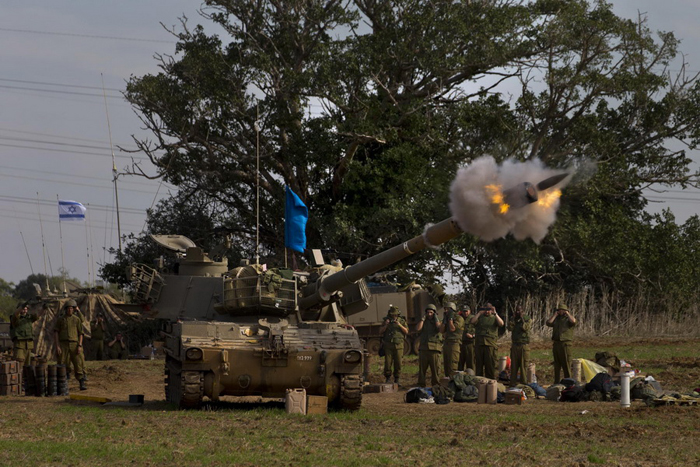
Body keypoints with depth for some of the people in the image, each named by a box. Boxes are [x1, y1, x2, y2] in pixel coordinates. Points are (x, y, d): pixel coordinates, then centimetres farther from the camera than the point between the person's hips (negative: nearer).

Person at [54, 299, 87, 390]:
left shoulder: (77, 320, 8)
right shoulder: (60, 320, 6)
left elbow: (80, 334, 5)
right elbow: (55, 333, 1)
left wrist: (80, 346, -8)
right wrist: (57, 346, -11)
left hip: (74, 345, 0)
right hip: (63, 345, 0)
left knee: (78, 364, -9)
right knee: (62, 366, -1)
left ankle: (82, 384, -10)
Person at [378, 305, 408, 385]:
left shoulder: (402, 321, 8)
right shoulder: (386, 320, 10)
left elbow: (406, 331, 1)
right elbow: (380, 331, 6)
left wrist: (399, 325, -12)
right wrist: (386, 325, -10)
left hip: (398, 345, 0)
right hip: (388, 345, 0)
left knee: (398, 363, -2)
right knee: (388, 363, -5)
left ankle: (397, 380, 6)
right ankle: (388, 378, 7)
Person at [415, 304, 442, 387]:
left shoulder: (438, 322, 13)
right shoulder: (423, 322, 17)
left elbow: (440, 329, -10)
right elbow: (418, 328, -3)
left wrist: (436, 319, -2)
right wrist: (423, 318, 2)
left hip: (434, 348, -2)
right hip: (423, 348, 2)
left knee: (435, 368, -3)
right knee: (422, 368, 0)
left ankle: (435, 385, 3)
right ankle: (421, 385, 4)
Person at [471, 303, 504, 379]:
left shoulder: (494, 318, 13)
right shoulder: (480, 317, 15)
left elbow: (501, 323, -6)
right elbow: (473, 321, -3)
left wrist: (495, 313, -11)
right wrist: (479, 313, -5)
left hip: (490, 344, -2)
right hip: (479, 343, 2)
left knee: (490, 364, -4)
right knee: (479, 364, 5)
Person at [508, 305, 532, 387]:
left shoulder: (528, 319, 2)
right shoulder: (514, 320, 13)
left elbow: (525, 328, -15)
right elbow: (510, 328, -2)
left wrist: (522, 318, -11)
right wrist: (514, 318, -4)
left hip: (524, 345, -4)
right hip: (515, 345, 4)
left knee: (523, 365, -4)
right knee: (514, 365, 4)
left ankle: (524, 382, 1)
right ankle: (513, 382, 8)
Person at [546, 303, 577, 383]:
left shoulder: (568, 319, 3)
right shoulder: (556, 319, 17)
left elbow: (573, 321, -21)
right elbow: (548, 323, 1)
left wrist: (567, 314, -6)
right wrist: (555, 315, 5)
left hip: (565, 343, -6)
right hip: (556, 343, 6)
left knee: (566, 365, -8)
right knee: (557, 365, 11)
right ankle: (556, 382, 17)